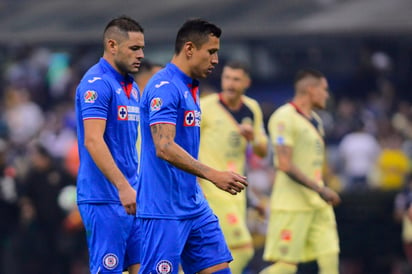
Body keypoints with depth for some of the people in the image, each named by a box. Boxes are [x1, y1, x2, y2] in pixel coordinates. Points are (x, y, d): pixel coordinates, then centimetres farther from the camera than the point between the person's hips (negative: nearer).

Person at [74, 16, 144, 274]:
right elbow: (93, 141, -22)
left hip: (130, 198, 9)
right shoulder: (96, 84, -13)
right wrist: (123, 187, -27)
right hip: (105, 200, -9)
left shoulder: (132, 87, 16)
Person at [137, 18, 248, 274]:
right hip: (164, 211, -10)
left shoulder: (191, 88, 15)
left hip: (195, 205, 10)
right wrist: (214, 175, -28)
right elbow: (164, 148, -25)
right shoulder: (164, 87, -15)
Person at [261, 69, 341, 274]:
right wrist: (320, 189, -22)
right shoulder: (285, 117, -13)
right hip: (292, 205, -9)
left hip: (318, 204, 9)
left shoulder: (315, 120, 16)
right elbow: (284, 165, -20)